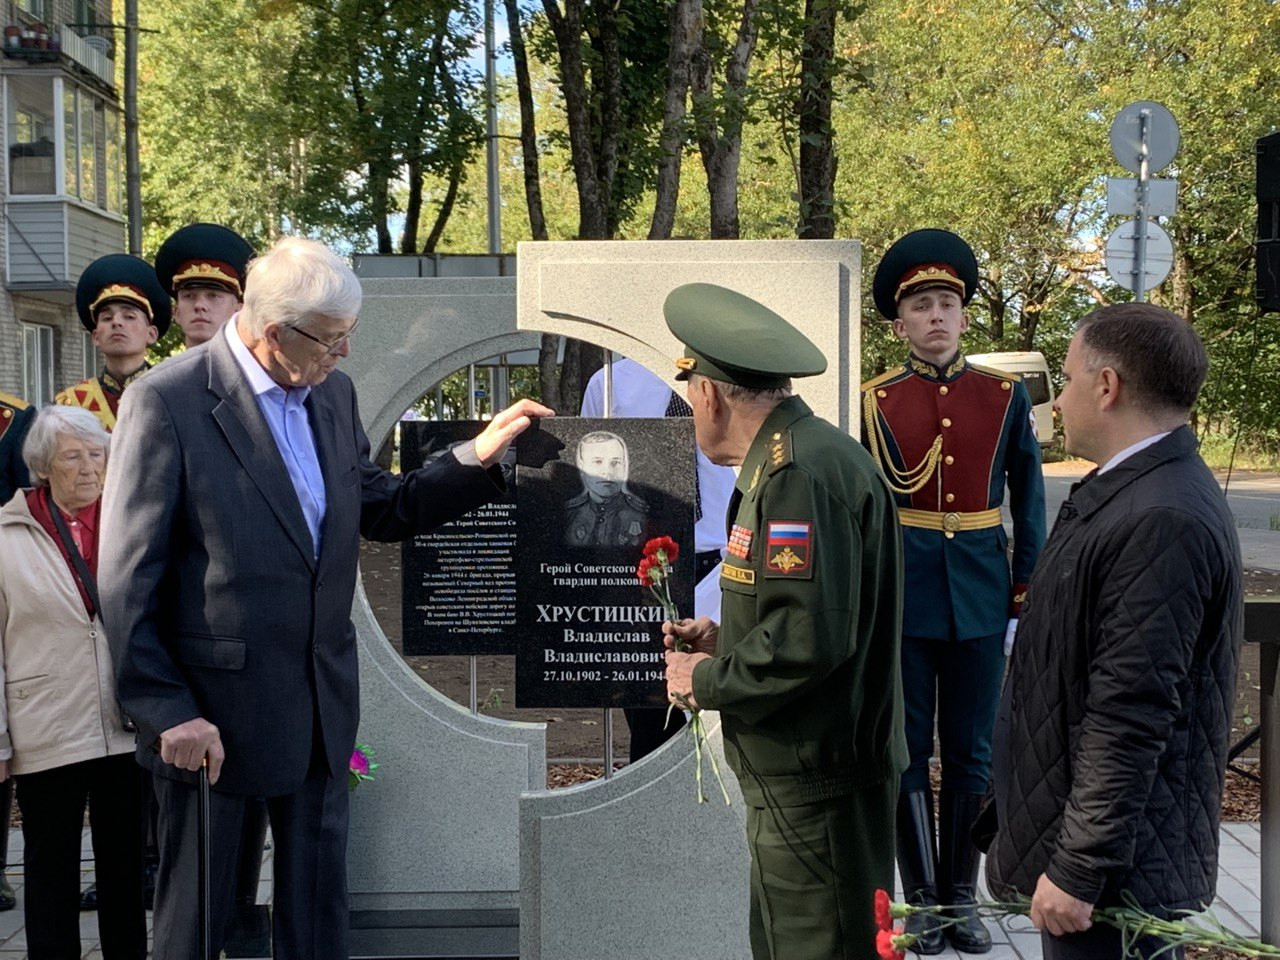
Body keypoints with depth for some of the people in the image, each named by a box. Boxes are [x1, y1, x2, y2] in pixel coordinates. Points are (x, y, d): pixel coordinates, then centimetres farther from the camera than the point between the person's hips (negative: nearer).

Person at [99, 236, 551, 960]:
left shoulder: (333, 392, 5)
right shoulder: (167, 401, -15)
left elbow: (381, 511, 15)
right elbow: (129, 579, -14)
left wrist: (477, 457, 2)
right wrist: (168, 712, -16)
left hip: (323, 705, 6)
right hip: (214, 709, -6)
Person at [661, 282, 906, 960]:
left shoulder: (801, 473, -20)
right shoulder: (799, 458, 12)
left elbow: (810, 639, -27)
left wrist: (708, 681, -13)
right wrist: (726, 641, 12)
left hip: (817, 792, -10)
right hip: (797, 778, 10)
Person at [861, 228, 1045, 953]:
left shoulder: (1006, 395, 3)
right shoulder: (875, 401, 0)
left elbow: (1030, 508, 7)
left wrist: (1025, 601, 2)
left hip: (980, 599, 1)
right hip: (901, 597, -1)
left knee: (971, 755, 9)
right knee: (908, 754, 6)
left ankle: (962, 898, 22)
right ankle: (923, 900, 17)